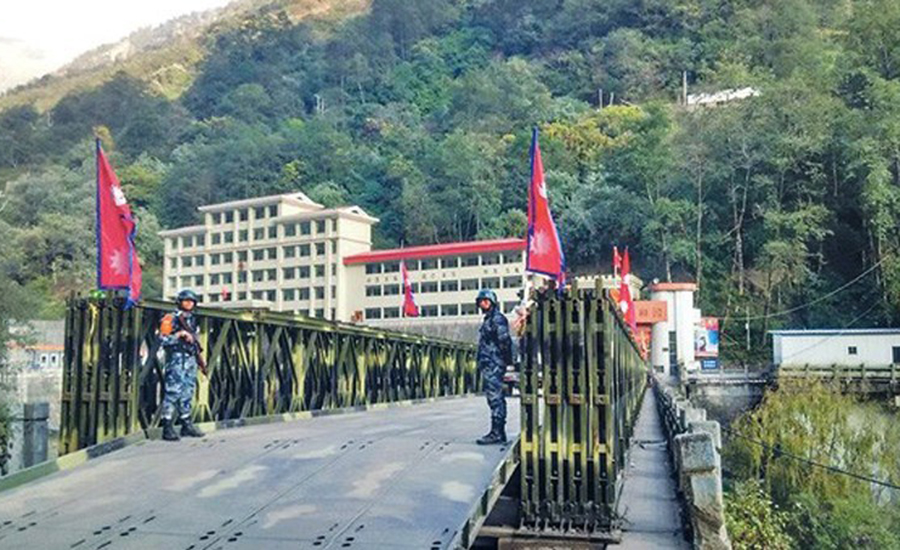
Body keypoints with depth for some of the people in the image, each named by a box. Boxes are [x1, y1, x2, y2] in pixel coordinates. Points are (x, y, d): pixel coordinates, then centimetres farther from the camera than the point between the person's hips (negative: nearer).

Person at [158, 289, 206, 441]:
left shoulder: (192, 320, 18)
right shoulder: (172, 319, -5)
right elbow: (163, 339, -12)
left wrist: (200, 360, 19)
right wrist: (180, 334, -20)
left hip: (190, 359, 8)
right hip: (176, 358, -7)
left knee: (187, 393, 10)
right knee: (173, 392, -10)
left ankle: (186, 425, 17)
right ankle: (167, 427, -8)